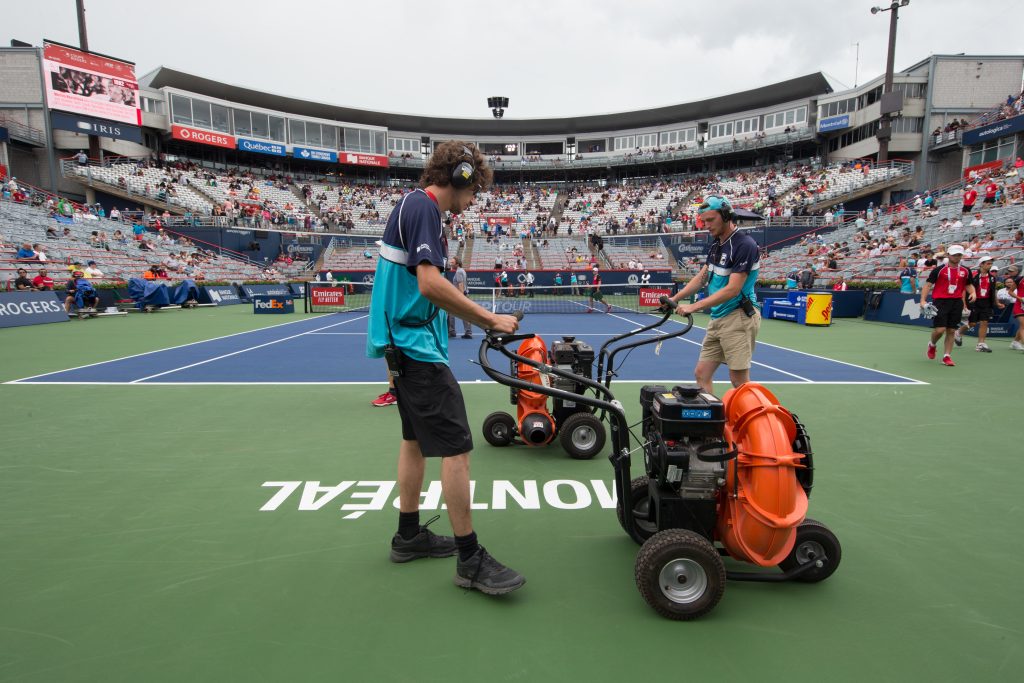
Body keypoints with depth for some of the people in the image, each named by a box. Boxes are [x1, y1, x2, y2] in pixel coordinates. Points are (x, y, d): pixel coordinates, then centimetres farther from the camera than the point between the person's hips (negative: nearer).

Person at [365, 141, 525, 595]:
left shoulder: (413, 205, 17)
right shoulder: (423, 206, -13)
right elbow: (430, 284, -26)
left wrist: (483, 320, 13)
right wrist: (490, 319, -18)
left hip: (404, 345, 11)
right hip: (417, 347, -11)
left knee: (416, 439, 17)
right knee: (456, 447, -8)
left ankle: (409, 535, 30)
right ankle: (470, 560, 2)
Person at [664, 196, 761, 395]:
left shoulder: (744, 245, -15)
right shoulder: (716, 245, 12)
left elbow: (732, 289, -21)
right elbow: (701, 277, 17)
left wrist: (694, 307, -21)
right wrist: (675, 298, 5)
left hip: (738, 318, -9)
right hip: (718, 318, 9)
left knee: (739, 381, -5)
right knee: (701, 373, 7)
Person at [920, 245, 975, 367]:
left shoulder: (965, 271, 10)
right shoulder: (939, 270, -3)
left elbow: (969, 285, 22)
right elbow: (928, 285, -2)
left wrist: (972, 292, 0)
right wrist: (923, 300, -12)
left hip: (957, 302, 4)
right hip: (941, 301, -4)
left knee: (951, 331, 5)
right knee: (939, 329, -12)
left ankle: (946, 356, 12)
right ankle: (932, 345, 20)